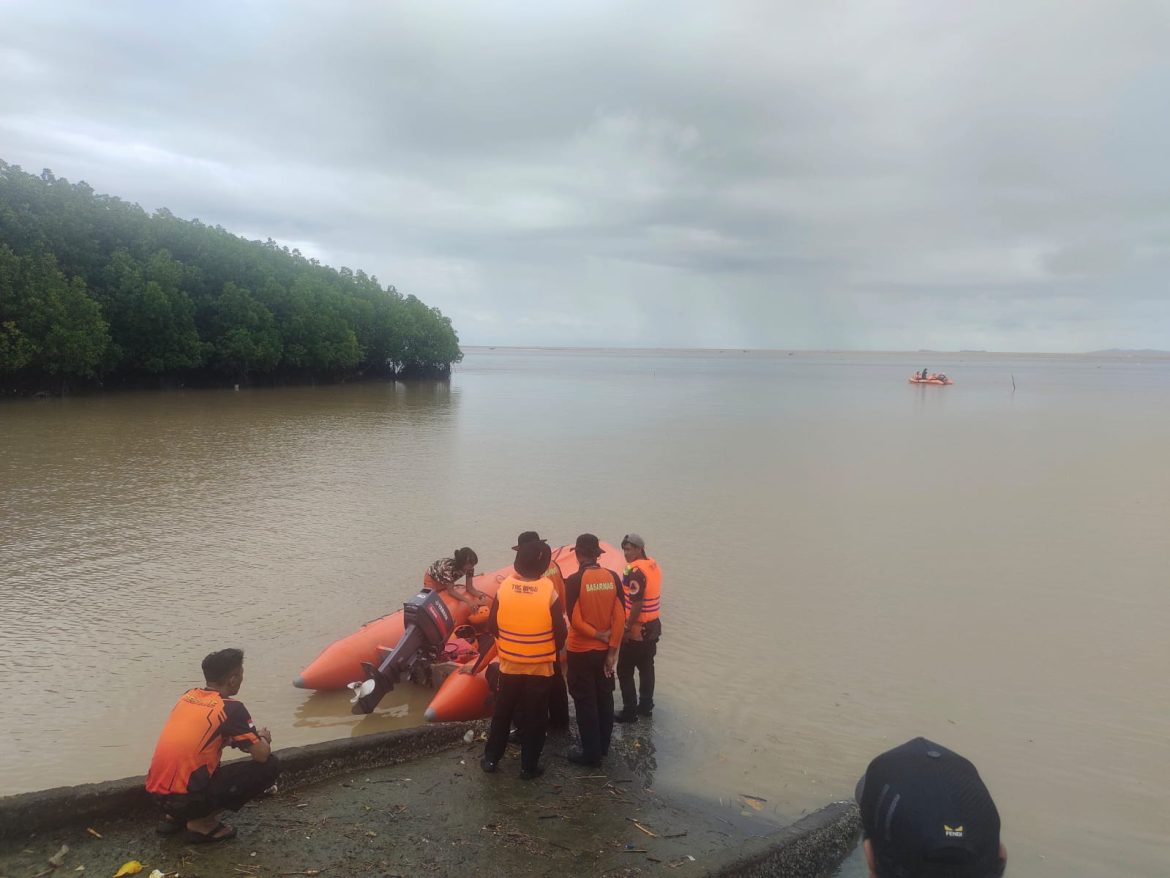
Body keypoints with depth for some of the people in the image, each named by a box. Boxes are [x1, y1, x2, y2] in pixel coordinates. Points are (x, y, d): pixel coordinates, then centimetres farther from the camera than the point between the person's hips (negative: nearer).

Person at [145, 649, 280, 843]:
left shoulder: (188, 696, 9)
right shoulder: (230, 708, -11)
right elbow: (262, 755, -9)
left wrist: (233, 738, 25)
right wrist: (262, 739, 13)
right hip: (186, 798, -8)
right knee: (269, 767, -3)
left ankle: (174, 817, 18)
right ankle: (203, 823, -1)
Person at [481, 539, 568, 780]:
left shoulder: (504, 587, -10)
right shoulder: (549, 592, -16)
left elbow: (492, 626, -2)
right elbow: (560, 633, -10)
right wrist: (552, 651, 10)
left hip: (509, 664, 2)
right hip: (540, 666, -2)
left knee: (502, 712, 19)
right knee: (534, 717, 11)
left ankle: (491, 758, 27)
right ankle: (529, 767, 18)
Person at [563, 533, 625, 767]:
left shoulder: (574, 580, -17)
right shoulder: (613, 577, -5)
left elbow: (574, 620, -20)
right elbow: (620, 617, -6)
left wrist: (598, 634, -7)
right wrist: (613, 649, -2)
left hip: (581, 651, -4)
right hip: (604, 650, 5)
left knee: (585, 702, 7)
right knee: (604, 698, 19)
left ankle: (591, 754, 14)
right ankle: (603, 746, 32)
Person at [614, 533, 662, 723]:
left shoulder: (635, 571, -22)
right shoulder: (654, 566, 6)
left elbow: (637, 604, -25)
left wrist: (627, 628, -17)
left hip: (636, 630, -9)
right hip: (652, 626, 9)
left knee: (624, 671, 2)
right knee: (646, 668, 17)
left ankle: (630, 711, 6)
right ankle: (646, 706, 27)